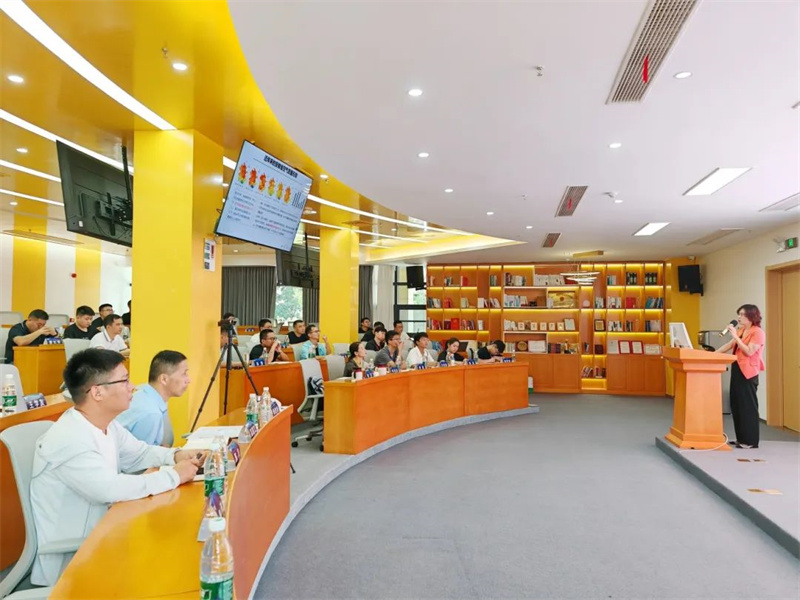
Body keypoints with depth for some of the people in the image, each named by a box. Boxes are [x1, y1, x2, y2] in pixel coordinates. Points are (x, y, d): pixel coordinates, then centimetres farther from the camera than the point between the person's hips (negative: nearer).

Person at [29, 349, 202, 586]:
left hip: (94, 537, 8)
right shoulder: (68, 439, -28)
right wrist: (174, 476, -27)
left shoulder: (107, 425, 0)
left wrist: (175, 456, -8)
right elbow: (109, 489, -37)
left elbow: (139, 453, 13)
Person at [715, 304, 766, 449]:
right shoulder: (740, 330, 15)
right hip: (737, 370, 8)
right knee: (736, 405, 9)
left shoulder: (758, 332, -9)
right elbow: (729, 345, 16)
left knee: (748, 406, -4)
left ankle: (751, 441, 3)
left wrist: (736, 337, -19)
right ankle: (741, 438, 18)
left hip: (748, 372, -8)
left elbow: (749, 351, -18)